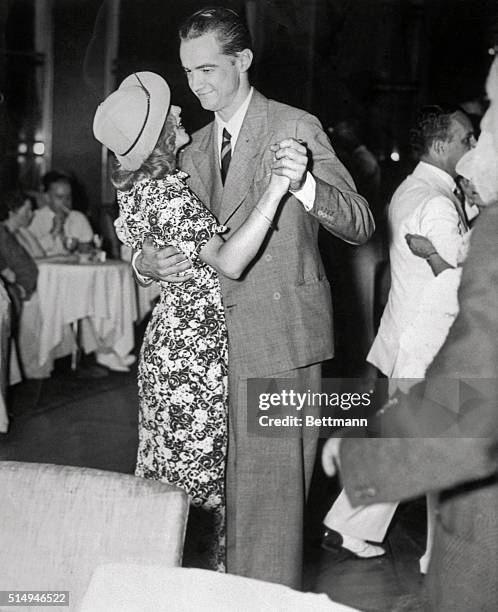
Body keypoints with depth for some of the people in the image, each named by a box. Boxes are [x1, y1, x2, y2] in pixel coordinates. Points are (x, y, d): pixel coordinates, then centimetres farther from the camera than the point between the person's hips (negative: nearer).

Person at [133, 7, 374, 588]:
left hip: (280, 330, -6)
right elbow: (181, 231, 16)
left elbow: (359, 225, -11)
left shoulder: (297, 128, -8)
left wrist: (302, 184, -31)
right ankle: (237, 585, 31)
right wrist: (146, 260, -7)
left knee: (273, 470, -3)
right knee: (237, 468, 16)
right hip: (222, 331, 6)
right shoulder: (195, 148, 12)